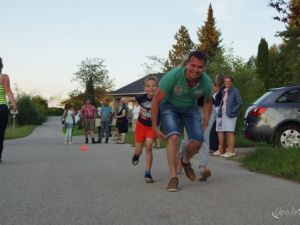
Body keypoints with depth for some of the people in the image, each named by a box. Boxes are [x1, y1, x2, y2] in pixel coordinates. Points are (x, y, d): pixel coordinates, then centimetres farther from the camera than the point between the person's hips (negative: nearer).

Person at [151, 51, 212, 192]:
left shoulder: (206, 82, -20)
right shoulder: (173, 76, -32)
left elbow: (207, 101, 5)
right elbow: (156, 100, -22)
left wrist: (206, 120, -4)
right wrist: (154, 126, -21)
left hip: (190, 108, 4)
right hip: (169, 106, -3)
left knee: (197, 141, -10)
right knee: (173, 137, -26)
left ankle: (186, 162, 24)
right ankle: (173, 177, -19)